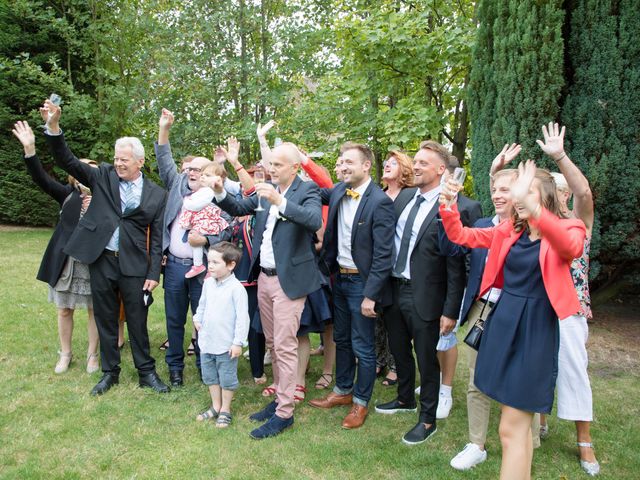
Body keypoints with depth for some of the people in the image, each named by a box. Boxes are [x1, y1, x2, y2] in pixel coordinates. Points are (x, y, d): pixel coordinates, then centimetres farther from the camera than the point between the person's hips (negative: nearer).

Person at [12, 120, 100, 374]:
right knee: (64, 310, 12)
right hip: (65, 262, 2)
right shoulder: (67, 195, 1)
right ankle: (65, 354, 29)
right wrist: (29, 148, -24)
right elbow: (41, 178, -11)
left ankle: (92, 354, 23)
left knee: (94, 310, 7)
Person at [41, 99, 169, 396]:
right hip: (101, 261, 2)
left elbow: (157, 237, 1)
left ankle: (146, 372, 22)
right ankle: (110, 372, 28)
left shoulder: (156, 194, 0)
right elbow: (67, 161, -4)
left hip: (134, 265, -2)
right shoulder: (103, 177, 4)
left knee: (137, 321, 7)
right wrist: (53, 126, -19)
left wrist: (154, 274, -4)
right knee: (105, 320, 13)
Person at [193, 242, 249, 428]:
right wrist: (198, 319, 2)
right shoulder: (208, 283, 2)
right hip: (207, 341, 7)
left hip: (227, 345, -7)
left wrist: (238, 343, -18)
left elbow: (242, 317, -18)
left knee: (227, 378, 8)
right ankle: (215, 406, 34)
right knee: (210, 376, 19)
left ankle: (225, 410, 23)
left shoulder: (236, 288, -19)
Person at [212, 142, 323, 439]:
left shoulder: (308, 191, -9)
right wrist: (220, 193, -4)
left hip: (289, 279, -7)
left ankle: (284, 413, 7)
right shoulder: (266, 190, 9)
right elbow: (238, 208, 15)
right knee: (272, 344, 16)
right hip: (264, 277, 7)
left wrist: (279, 201, -36)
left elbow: (315, 221, -27)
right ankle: (282, 396, 30)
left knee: (284, 347, -3)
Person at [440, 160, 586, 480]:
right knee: (518, 420, 17)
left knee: (512, 428, -4)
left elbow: (571, 248, -31)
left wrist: (532, 207, -46)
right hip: (501, 323, 6)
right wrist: (448, 204, -12)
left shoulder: (568, 228, -6)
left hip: (535, 330, -5)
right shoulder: (509, 231, 8)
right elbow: (460, 236, 7)